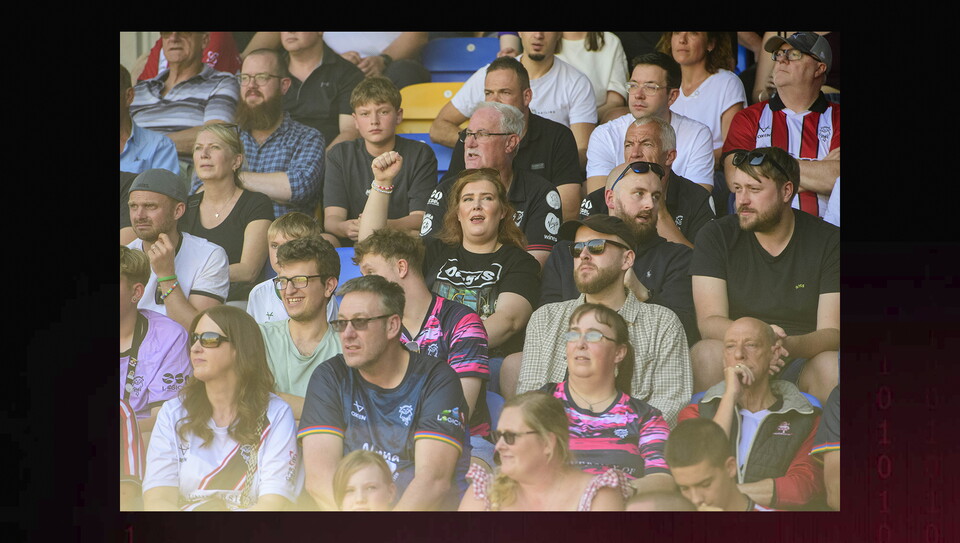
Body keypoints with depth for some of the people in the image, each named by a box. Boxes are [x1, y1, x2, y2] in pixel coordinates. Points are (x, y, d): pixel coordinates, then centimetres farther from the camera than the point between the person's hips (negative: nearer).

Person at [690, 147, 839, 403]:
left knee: (831, 365, -32)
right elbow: (709, 322, -9)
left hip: (802, 363, 0)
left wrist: (788, 346, -31)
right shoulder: (716, 236, 2)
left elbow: (832, 332, -7)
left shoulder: (829, 241, 1)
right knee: (706, 353, -32)